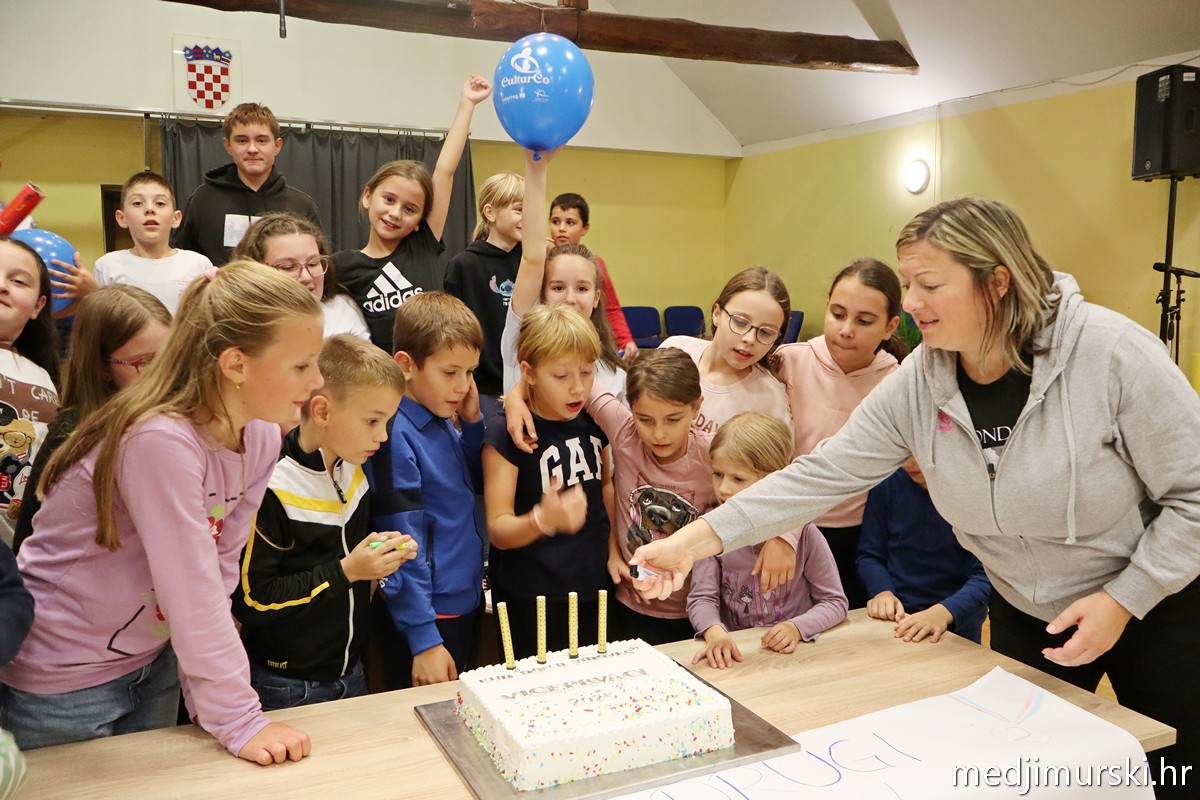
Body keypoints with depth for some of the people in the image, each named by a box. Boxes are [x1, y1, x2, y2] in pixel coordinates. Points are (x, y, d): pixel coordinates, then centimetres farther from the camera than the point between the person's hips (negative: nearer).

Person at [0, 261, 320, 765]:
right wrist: (238, 721, -25)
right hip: (62, 684, -7)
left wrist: (209, 692, -10)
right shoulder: (160, 442, -32)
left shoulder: (261, 438, -8)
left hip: (152, 661, 7)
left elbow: (219, 573, -7)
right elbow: (192, 592, -30)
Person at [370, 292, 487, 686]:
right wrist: (424, 641, -19)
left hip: (467, 601, 8)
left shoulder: (444, 421, 2)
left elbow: (474, 484, 16)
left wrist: (472, 422, -1)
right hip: (425, 617, -8)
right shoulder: (394, 434, -21)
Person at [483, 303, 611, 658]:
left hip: (593, 588, 5)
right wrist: (543, 520, -35)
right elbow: (498, 529, -16)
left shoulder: (594, 422, 3)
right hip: (531, 605, -5)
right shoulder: (506, 437, -13)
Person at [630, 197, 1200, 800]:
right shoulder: (917, 385, -15)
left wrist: (1123, 599, -22)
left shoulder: (1111, 352, -26)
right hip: (1022, 612, 3)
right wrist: (697, 540, -22)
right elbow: (825, 473, -16)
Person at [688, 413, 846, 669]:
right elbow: (701, 597, -3)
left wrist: (797, 628, -17)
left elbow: (835, 602, 0)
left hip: (793, 651, -1)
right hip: (735, 654, 1)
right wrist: (714, 631, -23)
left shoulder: (802, 532, -7)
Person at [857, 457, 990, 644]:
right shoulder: (887, 482, -4)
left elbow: (986, 575, -13)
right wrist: (882, 591, -15)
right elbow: (869, 556, 4)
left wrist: (944, 612, -28)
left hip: (958, 627, -1)